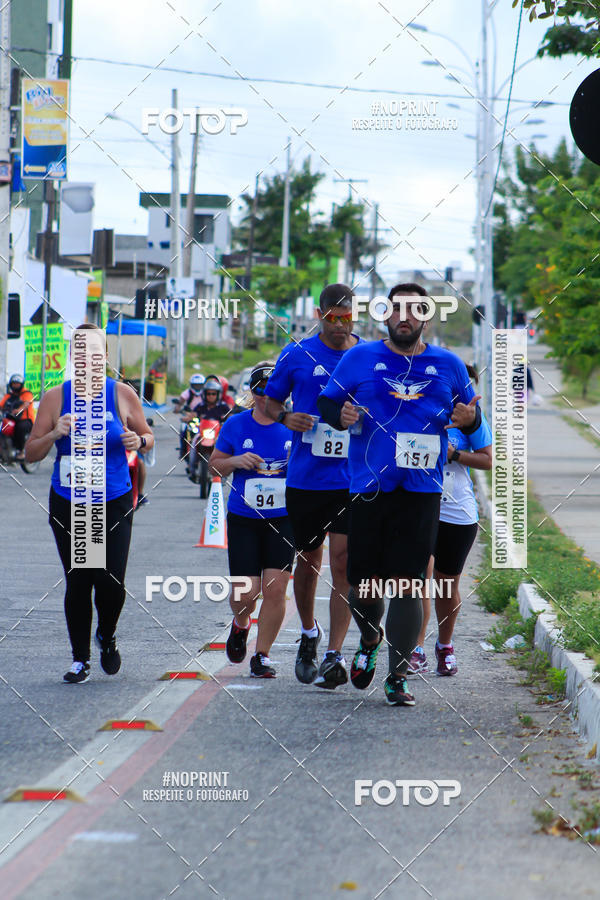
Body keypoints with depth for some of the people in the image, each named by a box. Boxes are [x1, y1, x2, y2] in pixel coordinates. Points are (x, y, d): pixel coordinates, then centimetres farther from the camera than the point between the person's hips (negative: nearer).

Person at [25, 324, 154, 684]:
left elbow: (148, 435, 11)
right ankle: (80, 659, 15)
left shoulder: (122, 394, -1)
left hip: (114, 502, -1)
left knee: (111, 582, -8)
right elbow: (31, 453, 4)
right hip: (68, 503, 1)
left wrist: (138, 441, -13)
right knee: (77, 583, 1)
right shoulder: (56, 397, 0)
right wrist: (54, 434, -16)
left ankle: (107, 637, 24)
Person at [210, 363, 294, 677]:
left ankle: (262, 655, 8)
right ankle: (240, 625, 31)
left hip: (283, 519, 0)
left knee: (275, 590, -6)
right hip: (243, 519, 0)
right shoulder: (235, 425, 4)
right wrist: (237, 461, -9)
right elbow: (215, 464, 11)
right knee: (246, 592, -5)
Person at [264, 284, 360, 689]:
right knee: (308, 561, 12)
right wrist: (285, 418, -10)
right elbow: (270, 402, 11)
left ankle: (334, 655, -12)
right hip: (305, 477, 1)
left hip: (352, 477, -1)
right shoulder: (297, 356, 2)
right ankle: (309, 634, 36)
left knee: (342, 562, -11)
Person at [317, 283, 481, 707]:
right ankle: (370, 641, 36)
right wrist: (340, 415, -11)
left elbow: (469, 412, 20)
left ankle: (397, 678, 1)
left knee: (408, 584, -7)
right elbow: (326, 400, 11)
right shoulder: (359, 358, 6)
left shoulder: (448, 365, 11)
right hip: (368, 486, 0)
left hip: (421, 490, 0)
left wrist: (470, 418, -4)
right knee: (364, 585, 2)